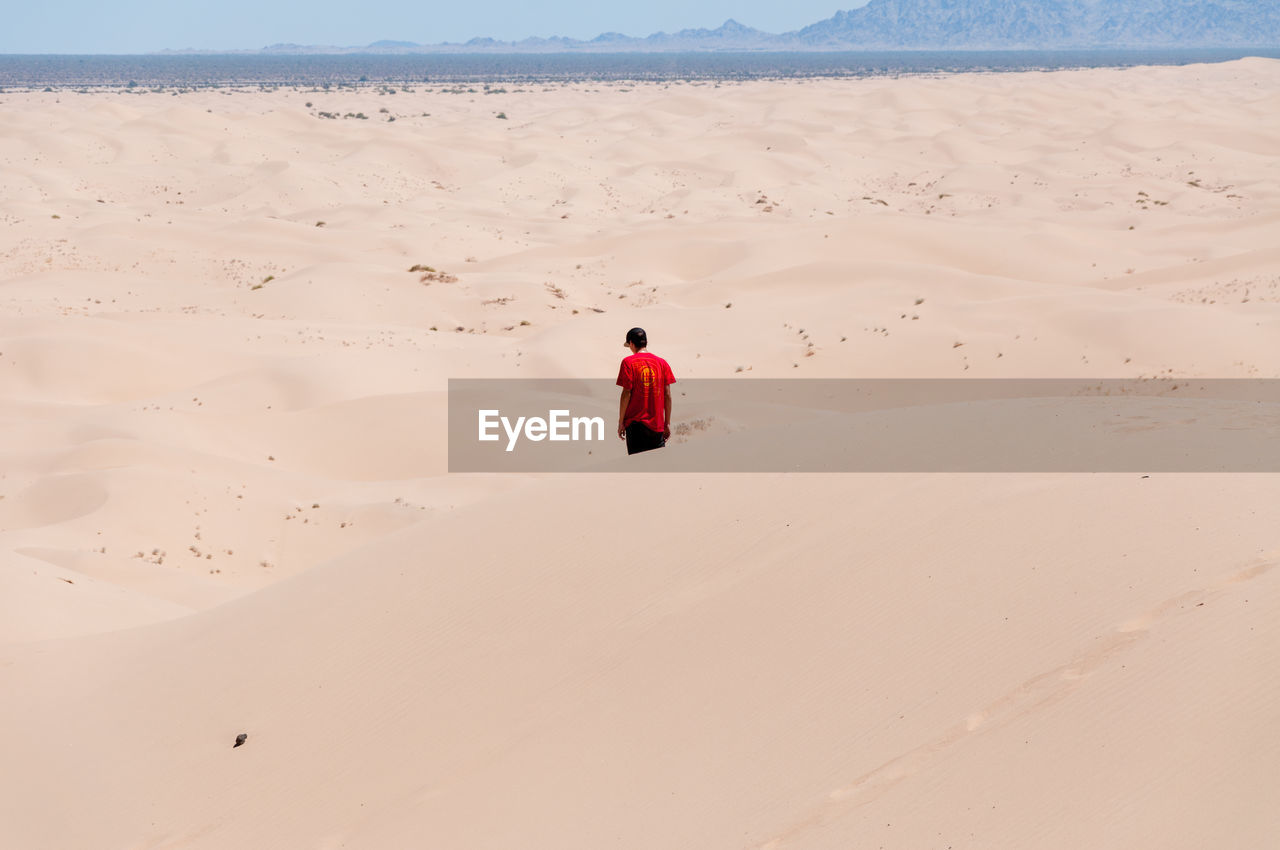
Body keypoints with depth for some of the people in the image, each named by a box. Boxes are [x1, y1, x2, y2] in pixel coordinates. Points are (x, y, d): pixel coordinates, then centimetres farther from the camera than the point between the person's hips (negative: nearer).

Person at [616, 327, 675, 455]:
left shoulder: (628, 362, -4)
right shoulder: (662, 363, 6)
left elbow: (626, 393, -8)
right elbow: (667, 395, 5)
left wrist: (621, 422, -2)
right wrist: (667, 423, 11)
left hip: (636, 424, -3)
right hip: (657, 425, 3)